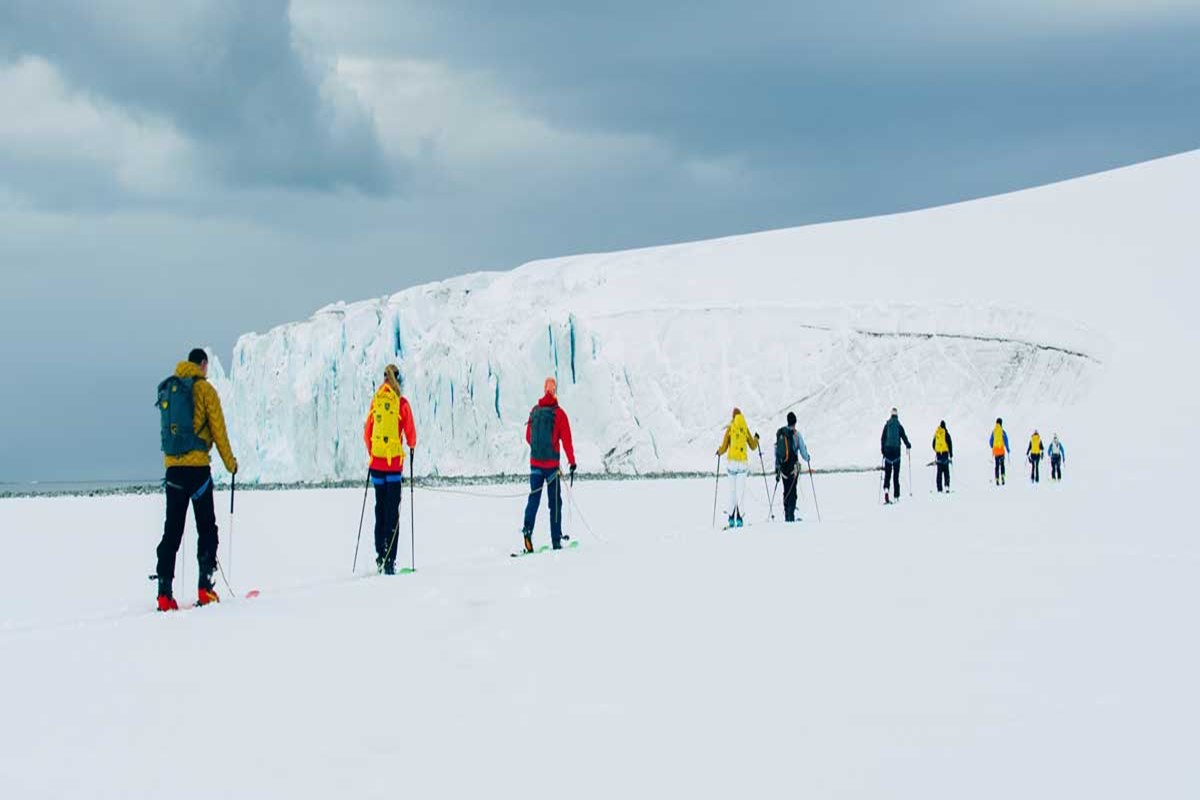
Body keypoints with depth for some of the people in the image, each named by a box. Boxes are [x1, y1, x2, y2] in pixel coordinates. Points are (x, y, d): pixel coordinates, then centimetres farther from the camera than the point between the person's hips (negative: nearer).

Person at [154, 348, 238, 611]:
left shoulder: (166, 389, 14)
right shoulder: (204, 389, -3)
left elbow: (167, 427, 17)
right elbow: (218, 429, -3)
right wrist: (230, 463, 7)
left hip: (172, 466, 5)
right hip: (197, 466, -5)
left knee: (172, 530, 6)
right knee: (206, 528, 1)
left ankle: (165, 593, 0)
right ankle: (205, 588, -7)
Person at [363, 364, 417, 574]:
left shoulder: (376, 401, 6)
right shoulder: (401, 402, -5)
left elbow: (367, 433, 11)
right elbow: (410, 431, -1)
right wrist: (412, 446, 21)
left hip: (376, 461, 4)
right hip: (394, 461, -4)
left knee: (380, 509, 14)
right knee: (393, 513, -3)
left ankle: (380, 556, 12)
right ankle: (389, 561, -9)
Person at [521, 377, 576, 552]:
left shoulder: (534, 411, 5)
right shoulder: (559, 413, -8)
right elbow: (566, 440, -10)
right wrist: (572, 462, -3)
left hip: (535, 461, 3)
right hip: (552, 463, -3)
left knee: (534, 497, 4)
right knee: (555, 502, 4)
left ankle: (528, 529, -21)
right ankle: (556, 541, 6)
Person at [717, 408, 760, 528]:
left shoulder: (730, 429, 0)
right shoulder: (746, 430, 3)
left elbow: (724, 448, 0)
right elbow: (753, 447, 12)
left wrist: (719, 452, 23)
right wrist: (756, 438, 33)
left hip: (732, 461, 0)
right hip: (743, 462, 0)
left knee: (732, 490, 7)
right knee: (741, 491, -2)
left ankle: (731, 518, 2)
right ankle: (739, 517, -15)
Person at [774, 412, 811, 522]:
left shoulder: (779, 433, 6)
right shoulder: (796, 434, -8)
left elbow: (776, 452, 10)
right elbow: (803, 450, -5)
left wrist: (777, 469, 17)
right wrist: (808, 459, 19)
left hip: (782, 466, 5)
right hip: (793, 466, -5)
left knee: (786, 491, 14)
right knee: (792, 491, -3)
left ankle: (787, 516, 15)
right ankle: (791, 515, -13)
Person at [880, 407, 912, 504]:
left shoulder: (887, 426, 3)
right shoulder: (899, 426, -2)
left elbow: (882, 438, 5)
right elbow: (904, 437, 0)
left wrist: (882, 449, 13)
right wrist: (908, 446, 14)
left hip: (887, 450, 1)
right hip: (896, 451, -1)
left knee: (887, 473, 0)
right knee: (896, 474, 3)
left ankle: (886, 489, -24)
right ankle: (896, 495, 4)